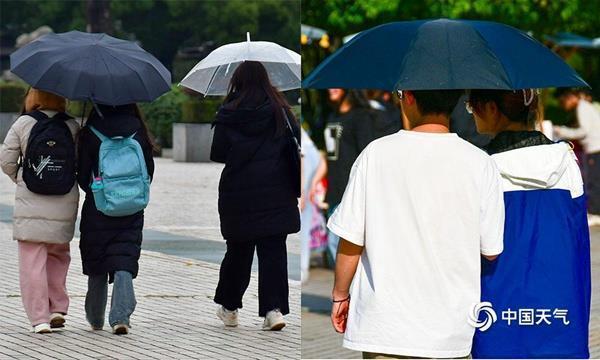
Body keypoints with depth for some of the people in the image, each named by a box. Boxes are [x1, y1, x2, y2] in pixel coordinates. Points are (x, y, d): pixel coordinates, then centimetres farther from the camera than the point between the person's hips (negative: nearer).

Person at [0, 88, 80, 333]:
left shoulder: (23, 124, -3)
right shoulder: (73, 127, 1)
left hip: (31, 205, -2)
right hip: (65, 205, 3)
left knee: (32, 261, 1)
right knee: (59, 255, 21)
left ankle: (39, 318, -4)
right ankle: (58, 308, 17)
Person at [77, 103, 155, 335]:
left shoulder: (89, 133, -8)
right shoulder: (139, 131, -2)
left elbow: (83, 176, -5)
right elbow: (149, 170, 4)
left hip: (96, 210, -1)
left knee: (97, 265, 13)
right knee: (124, 263, 0)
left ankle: (96, 318, 25)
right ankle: (121, 315, -17)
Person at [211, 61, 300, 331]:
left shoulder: (228, 114, -4)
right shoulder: (280, 110, -1)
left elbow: (217, 154, -2)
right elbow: (296, 143, 0)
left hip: (238, 192, 0)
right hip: (276, 193, 0)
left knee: (238, 249, 13)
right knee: (273, 250, 1)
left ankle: (229, 307, 25)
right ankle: (274, 309, -9)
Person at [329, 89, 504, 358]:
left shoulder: (376, 154, -8)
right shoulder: (480, 164, -6)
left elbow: (351, 241, -4)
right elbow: (491, 251, 1)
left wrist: (340, 295, 12)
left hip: (385, 324, 0)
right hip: (450, 332, 1)